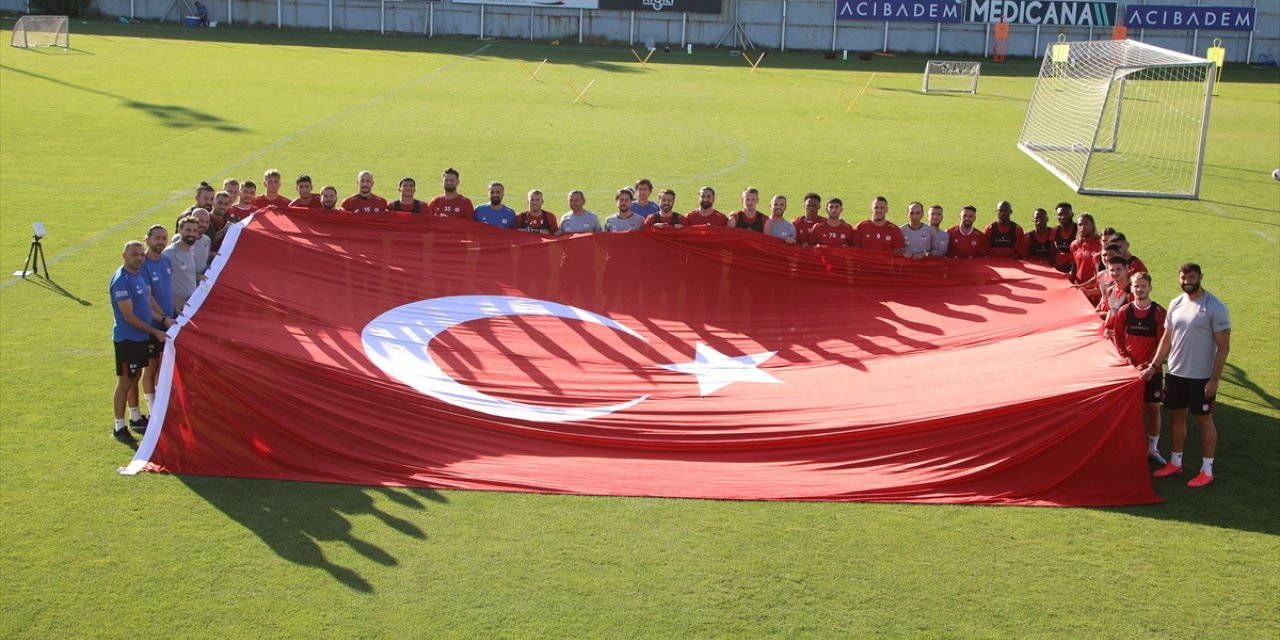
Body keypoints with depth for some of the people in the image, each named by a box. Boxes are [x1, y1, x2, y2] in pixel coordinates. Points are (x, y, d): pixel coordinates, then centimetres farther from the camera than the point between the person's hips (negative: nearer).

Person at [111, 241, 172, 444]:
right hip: (126, 339, -9)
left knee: (135, 379, 18)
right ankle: (119, 428, 5)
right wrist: (155, 332, -16)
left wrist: (163, 320, 4)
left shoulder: (139, 274, 9)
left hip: (141, 337, 9)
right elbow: (129, 316, -20)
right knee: (125, 382, -2)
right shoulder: (121, 280, -20)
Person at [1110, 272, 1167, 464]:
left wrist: (1152, 364, -15)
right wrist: (1124, 356, -6)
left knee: (1154, 408, 4)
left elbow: (1162, 341, -7)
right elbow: (1116, 334, 7)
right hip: (1129, 367, 2)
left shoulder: (1158, 312, -7)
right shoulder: (1125, 311, 0)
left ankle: (1153, 449, 15)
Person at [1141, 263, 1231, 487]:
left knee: (1204, 419, 4)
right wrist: (1153, 365, 6)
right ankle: (1176, 462, 28)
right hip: (1175, 373, 6)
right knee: (1176, 415, 14)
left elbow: (1223, 347, -13)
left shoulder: (1215, 307, -13)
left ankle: (1207, 470, 14)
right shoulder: (1176, 304, 5)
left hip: (1201, 377, -6)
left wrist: (1214, 379, -16)